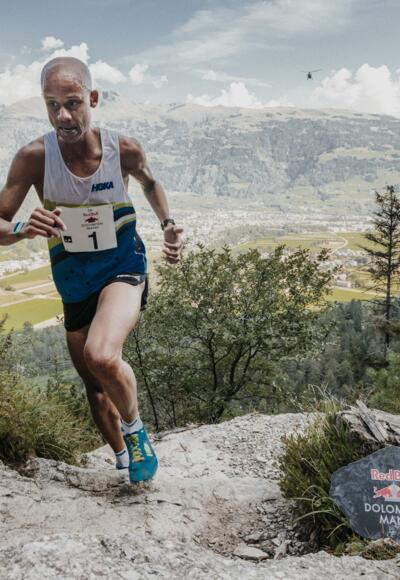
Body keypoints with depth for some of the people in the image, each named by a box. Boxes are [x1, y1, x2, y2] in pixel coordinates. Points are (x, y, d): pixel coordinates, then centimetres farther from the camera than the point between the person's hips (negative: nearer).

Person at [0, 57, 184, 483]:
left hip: (123, 267, -2)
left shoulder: (124, 150, -14)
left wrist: (168, 224, -4)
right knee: (95, 386, 13)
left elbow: (149, 182, 10)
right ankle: (123, 459, 39)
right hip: (73, 280, 3)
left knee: (101, 357, -30)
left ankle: (135, 427, 2)